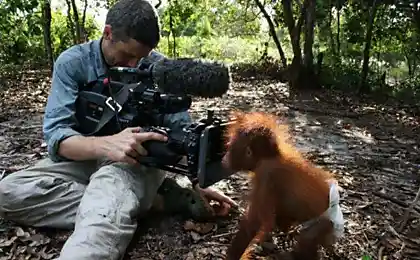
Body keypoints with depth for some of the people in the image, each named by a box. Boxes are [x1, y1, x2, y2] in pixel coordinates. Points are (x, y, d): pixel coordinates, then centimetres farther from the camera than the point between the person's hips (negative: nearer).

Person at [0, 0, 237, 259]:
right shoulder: (72, 62, -10)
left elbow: (182, 130, -4)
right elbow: (55, 135, -20)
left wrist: (199, 183, -16)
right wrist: (105, 144, -41)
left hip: (141, 160, -4)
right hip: (85, 157, 4)